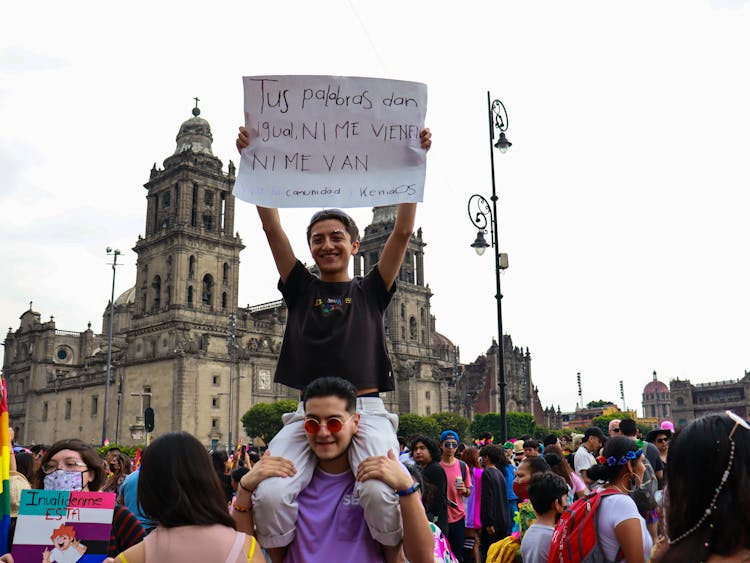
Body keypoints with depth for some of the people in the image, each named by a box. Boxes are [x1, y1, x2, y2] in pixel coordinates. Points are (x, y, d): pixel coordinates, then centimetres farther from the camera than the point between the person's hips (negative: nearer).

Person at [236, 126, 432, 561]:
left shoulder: (371, 291, 15)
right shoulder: (301, 289, 16)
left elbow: (403, 232, 7)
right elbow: (273, 228, 10)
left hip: (367, 410, -1)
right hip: (308, 413, 1)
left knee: (382, 493, -29)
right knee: (271, 495, -25)